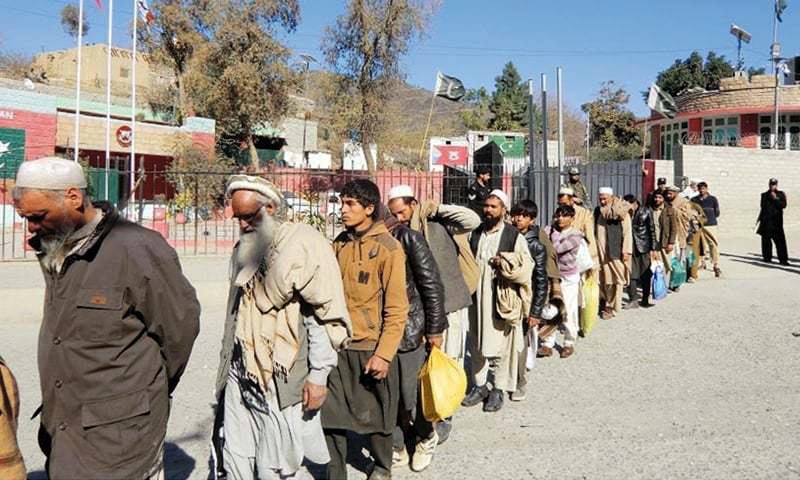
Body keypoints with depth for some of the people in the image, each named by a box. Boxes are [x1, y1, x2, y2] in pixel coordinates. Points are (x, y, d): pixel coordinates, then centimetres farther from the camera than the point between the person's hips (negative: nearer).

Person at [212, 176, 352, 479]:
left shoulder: (305, 245, -11)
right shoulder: (244, 248, 14)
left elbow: (329, 316, -13)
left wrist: (318, 375, -14)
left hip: (282, 382, -7)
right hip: (239, 377, 7)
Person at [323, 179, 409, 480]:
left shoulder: (388, 248, -10)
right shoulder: (339, 244, 7)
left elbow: (396, 309, -11)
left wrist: (384, 354, -15)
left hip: (371, 349, -4)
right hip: (338, 346, 4)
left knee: (375, 414, 12)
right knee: (331, 414, 6)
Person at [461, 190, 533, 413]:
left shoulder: (514, 236, -4)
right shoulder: (475, 234, 9)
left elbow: (525, 268, -6)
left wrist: (504, 262, -17)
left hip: (502, 300, -4)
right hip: (476, 298, 4)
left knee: (500, 344, 3)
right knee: (477, 344, 12)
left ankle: (498, 389, 19)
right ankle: (480, 385, 28)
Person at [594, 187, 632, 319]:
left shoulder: (621, 212, -5)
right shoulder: (597, 211, 10)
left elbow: (627, 232, -7)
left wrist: (626, 250, -12)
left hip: (615, 252, -4)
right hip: (600, 251, 4)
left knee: (615, 280, 0)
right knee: (602, 279, 6)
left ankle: (611, 307, 7)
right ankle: (604, 302, 19)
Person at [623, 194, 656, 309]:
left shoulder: (646, 212, -4)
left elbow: (652, 230, -2)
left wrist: (652, 248, -4)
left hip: (643, 248, -2)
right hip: (631, 248, 2)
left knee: (645, 275, 8)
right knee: (631, 274, -2)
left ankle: (645, 299, 19)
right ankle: (633, 299, 4)